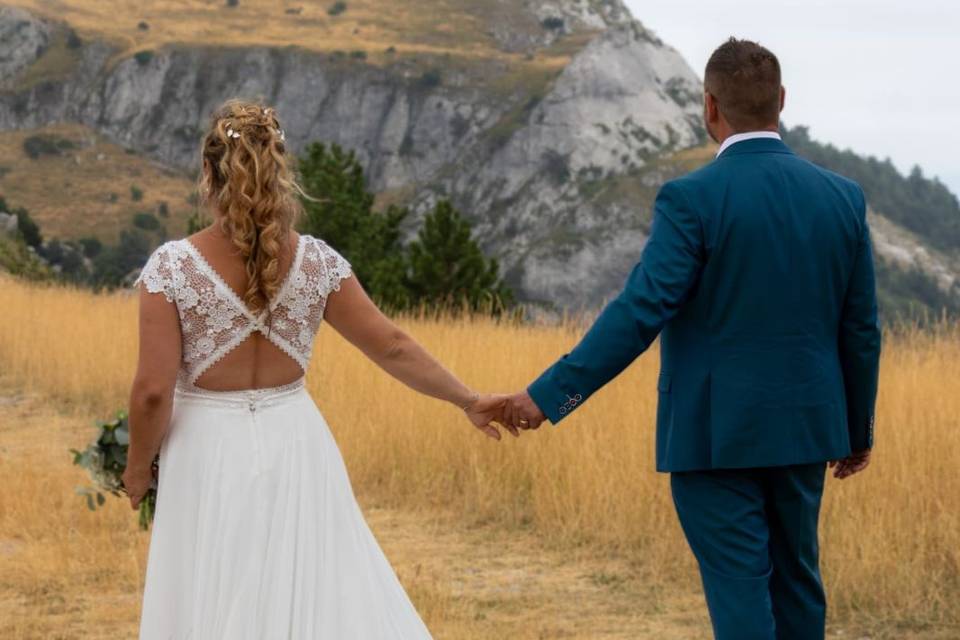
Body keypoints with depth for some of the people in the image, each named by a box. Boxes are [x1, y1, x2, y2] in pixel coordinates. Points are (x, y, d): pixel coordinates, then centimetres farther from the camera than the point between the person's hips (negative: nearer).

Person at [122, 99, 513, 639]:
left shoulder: (172, 266, -12)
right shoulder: (317, 261, -3)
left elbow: (154, 390, -13)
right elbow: (392, 346, 2)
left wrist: (138, 467, 3)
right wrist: (467, 400, 11)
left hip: (210, 452, -2)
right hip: (295, 444, 3)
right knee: (321, 595, 12)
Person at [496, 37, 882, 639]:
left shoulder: (693, 199, -14)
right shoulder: (842, 196, 2)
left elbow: (640, 311, -19)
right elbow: (861, 330, 6)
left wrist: (549, 395, -15)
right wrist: (859, 428, 18)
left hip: (715, 433, -5)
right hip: (803, 428, 5)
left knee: (740, 590, 0)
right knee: (795, 579, 18)